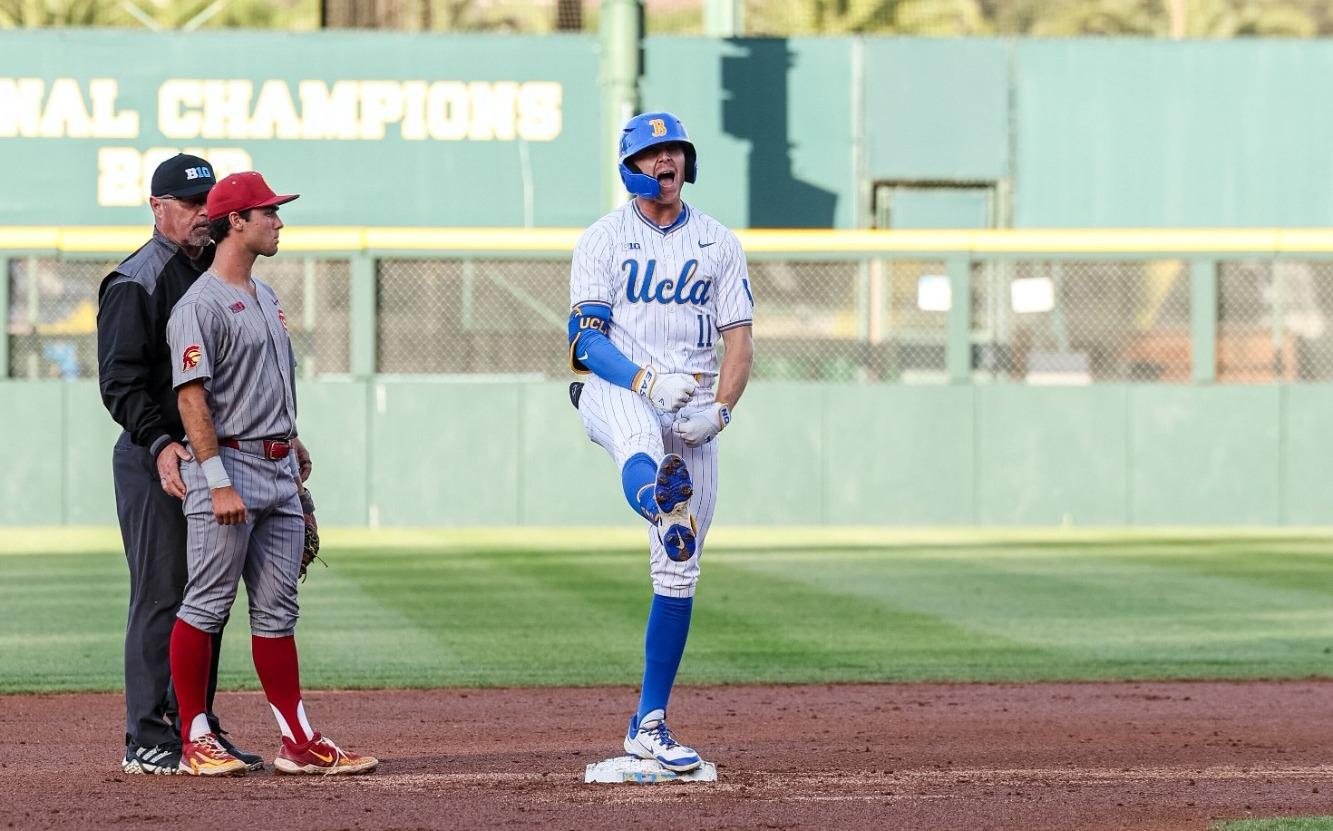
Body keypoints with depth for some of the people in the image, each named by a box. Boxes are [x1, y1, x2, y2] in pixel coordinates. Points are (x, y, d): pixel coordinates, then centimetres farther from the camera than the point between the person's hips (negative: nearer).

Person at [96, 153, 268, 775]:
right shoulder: (136, 281, -10)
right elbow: (120, 380, -17)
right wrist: (160, 444, -28)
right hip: (153, 462, -8)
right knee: (161, 597, -7)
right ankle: (146, 742, -4)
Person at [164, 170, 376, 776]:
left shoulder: (265, 297, 17)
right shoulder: (202, 305, -11)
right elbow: (193, 397, -17)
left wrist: (293, 464, 20)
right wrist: (219, 483, -22)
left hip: (279, 471, 9)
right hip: (228, 462, -9)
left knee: (277, 609, 8)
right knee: (206, 606, -4)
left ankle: (298, 742, 8)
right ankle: (194, 740, 1)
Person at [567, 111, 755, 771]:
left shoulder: (719, 244, 11)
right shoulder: (602, 240, 4)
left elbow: (739, 340, 6)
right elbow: (587, 339, -6)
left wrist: (720, 409, -12)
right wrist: (647, 380, -24)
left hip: (694, 406, 3)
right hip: (616, 390, -3)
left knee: (678, 571, 1)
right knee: (639, 434, -43)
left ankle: (649, 725, 7)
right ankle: (654, 492, -79)